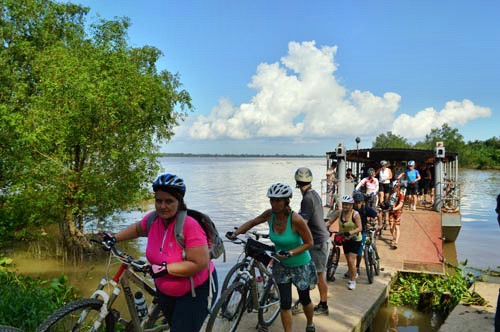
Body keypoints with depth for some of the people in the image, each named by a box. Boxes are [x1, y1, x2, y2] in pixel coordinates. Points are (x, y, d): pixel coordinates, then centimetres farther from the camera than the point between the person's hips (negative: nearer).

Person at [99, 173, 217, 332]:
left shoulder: (189, 225, -30)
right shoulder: (152, 219, -11)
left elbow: (200, 264, -32)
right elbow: (138, 228, 14)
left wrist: (164, 268, -33)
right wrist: (114, 238, 6)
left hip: (196, 290, -6)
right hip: (165, 290, 6)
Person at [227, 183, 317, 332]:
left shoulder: (296, 219, -31)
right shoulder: (270, 214, -17)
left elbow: (309, 243, -21)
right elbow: (252, 222, 2)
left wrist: (290, 253, -32)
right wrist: (235, 233, -10)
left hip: (300, 265, -3)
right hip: (281, 265, 3)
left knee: (304, 299, 17)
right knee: (285, 302, -1)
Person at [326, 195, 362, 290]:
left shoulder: (355, 214, -21)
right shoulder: (339, 212, -8)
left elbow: (360, 228, -26)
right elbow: (330, 222, -7)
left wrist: (350, 232, -42)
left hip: (355, 239, -5)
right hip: (345, 239, 5)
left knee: (351, 260, -10)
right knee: (348, 260, 15)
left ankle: (352, 281, 7)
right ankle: (354, 274, 42)